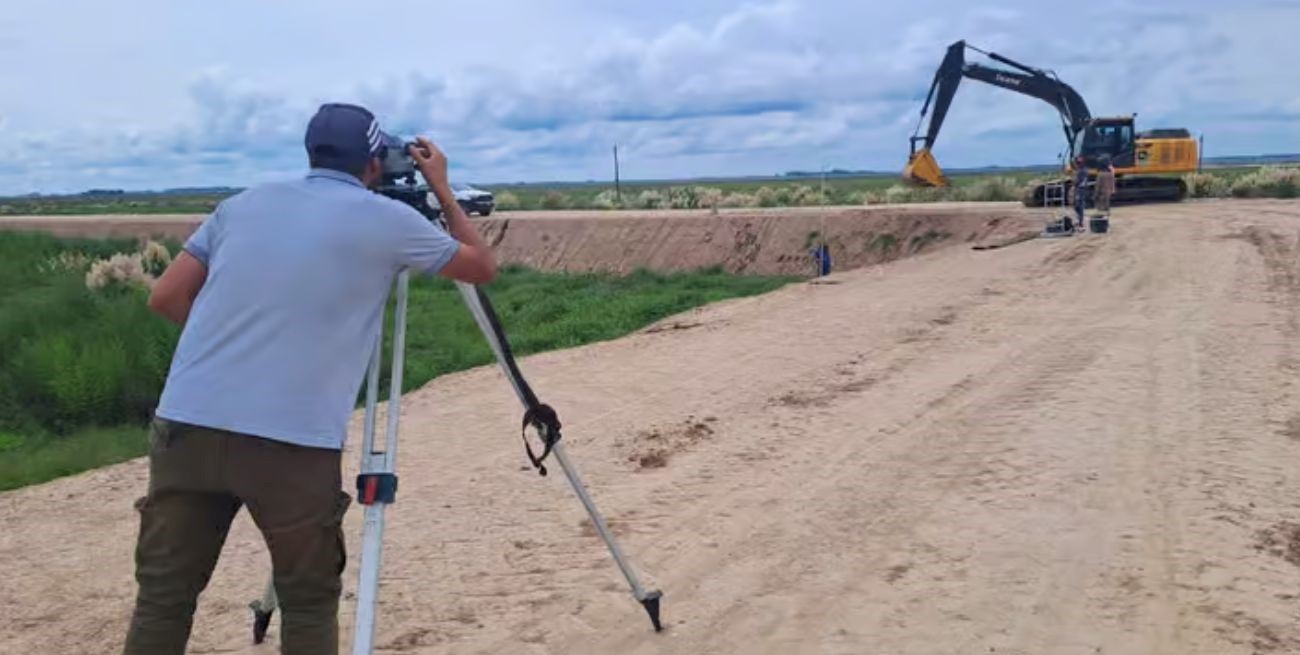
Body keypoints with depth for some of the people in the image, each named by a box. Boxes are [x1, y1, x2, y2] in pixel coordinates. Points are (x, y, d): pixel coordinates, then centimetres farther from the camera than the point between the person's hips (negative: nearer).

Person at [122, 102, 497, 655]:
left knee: (163, 598, 13)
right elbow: (482, 266, 15)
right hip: (292, 443, -4)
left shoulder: (243, 204, 14)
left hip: (184, 426, 4)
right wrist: (441, 190, 25)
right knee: (309, 603, 13)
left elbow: (166, 298, 14)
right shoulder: (386, 219, 2)